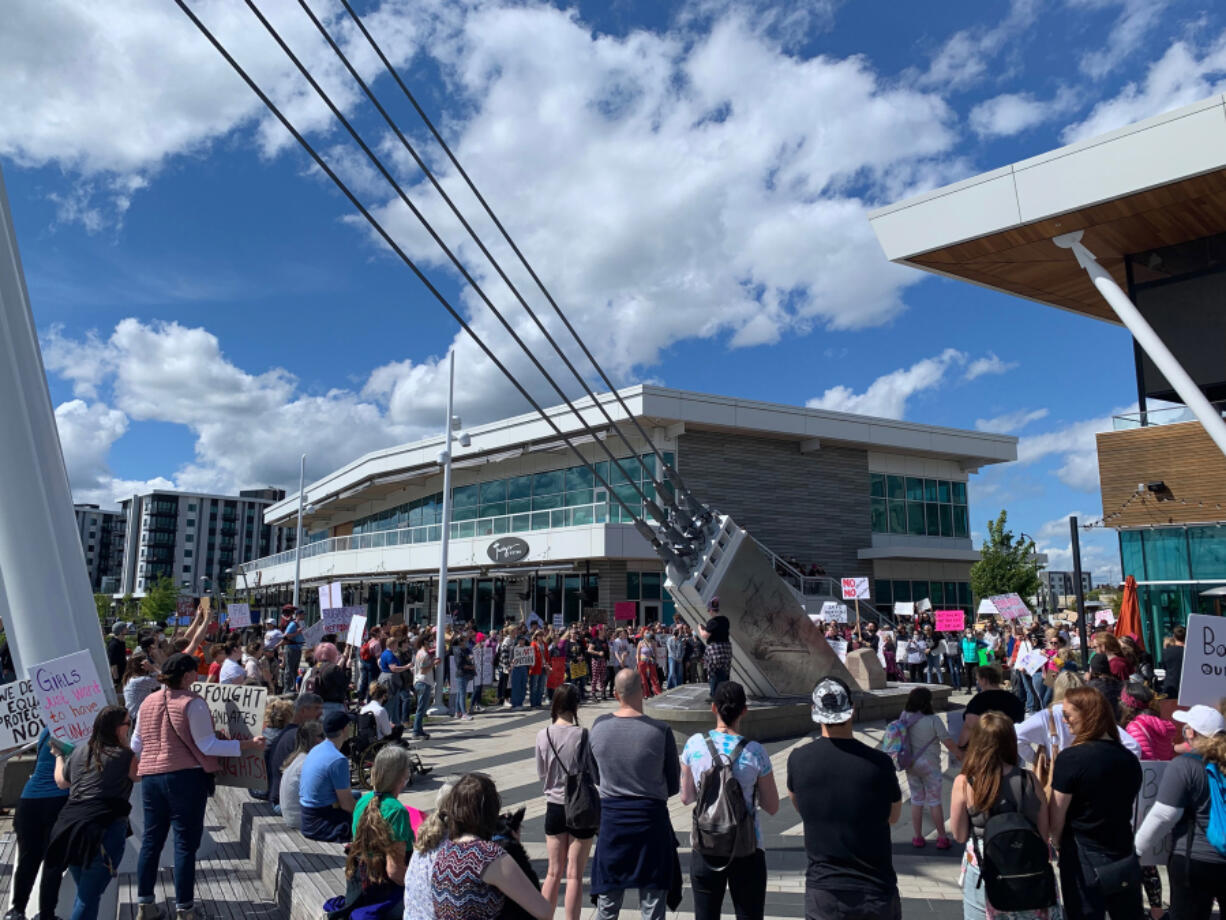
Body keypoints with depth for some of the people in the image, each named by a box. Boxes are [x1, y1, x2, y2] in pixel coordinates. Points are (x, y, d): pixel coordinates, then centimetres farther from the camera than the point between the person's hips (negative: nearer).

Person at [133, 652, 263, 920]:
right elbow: (207, 746, -15)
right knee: (185, 843, 2)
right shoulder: (193, 703, -13)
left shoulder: (148, 702, 7)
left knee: (151, 840, 16)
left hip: (150, 777, 6)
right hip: (185, 777, -6)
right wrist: (248, 746, -12)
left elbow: (136, 744, 15)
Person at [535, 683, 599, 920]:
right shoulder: (582, 735, -18)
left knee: (554, 872, 17)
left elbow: (541, 773, 3)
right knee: (575, 875, 7)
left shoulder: (543, 735, -7)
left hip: (554, 807, 3)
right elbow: (596, 774, -10)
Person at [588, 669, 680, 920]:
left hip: (611, 817, 3)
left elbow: (595, 774, 7)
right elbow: (674, 786, -4)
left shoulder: (599, 726, -7)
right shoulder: (660, 731, -15)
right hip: (651, 817, -2)